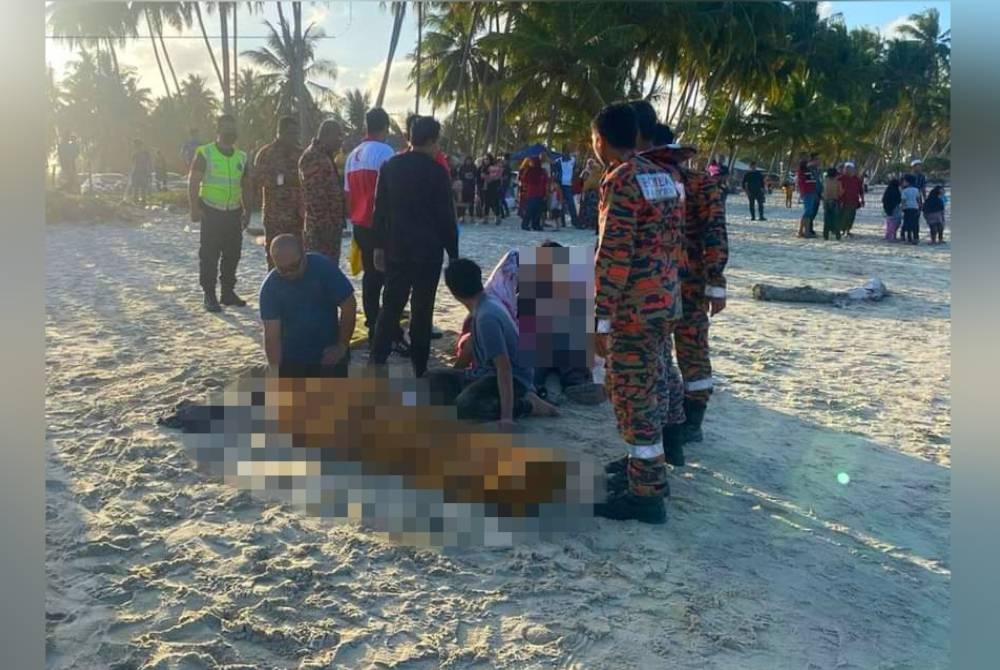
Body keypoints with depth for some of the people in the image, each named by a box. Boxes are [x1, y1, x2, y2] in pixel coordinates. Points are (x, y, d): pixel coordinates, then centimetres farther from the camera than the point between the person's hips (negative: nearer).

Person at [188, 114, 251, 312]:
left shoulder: (241, 157, 12)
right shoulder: (205, 153, -4)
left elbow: (246, 186, 20)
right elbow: (193, 182, -7)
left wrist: (247, 211, 16)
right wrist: (194, 208, -14)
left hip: (234, 213, 5)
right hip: (211, 212, -5)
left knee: (233, 255, 9)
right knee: (209, 255, -3)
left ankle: (228, 292, 20)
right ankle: (209, 295, 3)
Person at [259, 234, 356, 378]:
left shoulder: (324, 267, -19)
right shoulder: (270, 286, -16)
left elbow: (348, 306, -11)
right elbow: (271, 335, -18)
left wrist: (342, 346, -11)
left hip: (328, 354, -1)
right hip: (291, 358, 1)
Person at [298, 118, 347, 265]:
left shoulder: (324, 156, 18)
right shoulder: (313, 158, -13)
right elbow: (316, 196, -19)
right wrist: (324, 223, -21)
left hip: (330, 226, 10)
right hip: (321, 227, -10)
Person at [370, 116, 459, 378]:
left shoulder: (390, 166, 5)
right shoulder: (436, 171, -9)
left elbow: (380, 209, 6)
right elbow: (446, 216, -8)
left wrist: (379, 245, 12)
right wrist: (453, 253, -1)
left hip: (396, 248, 4)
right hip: (427, 250, -4)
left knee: (391, 305, 10)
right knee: (422, 309, 2)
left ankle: (377, 362, 4)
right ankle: (418, 370, 7)